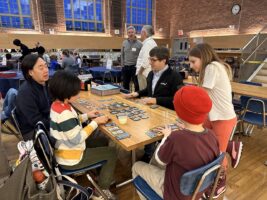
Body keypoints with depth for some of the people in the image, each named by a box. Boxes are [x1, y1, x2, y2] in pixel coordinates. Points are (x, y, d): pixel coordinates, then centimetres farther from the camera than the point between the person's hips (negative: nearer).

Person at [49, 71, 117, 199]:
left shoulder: (57, 104, -2)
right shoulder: (64, 113, -33)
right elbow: (77, 139, -28)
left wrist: (87, 116, 2)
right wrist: (95, 122, -20)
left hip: (62, 151, 9)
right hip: (70, 159, -9)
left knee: (103, 142, 19)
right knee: (111, 153, 2)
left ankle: (101, 174, 34)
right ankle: (103, 189, 19)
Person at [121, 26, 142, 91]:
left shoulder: (139, 43, -5)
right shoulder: (124, 43, 8)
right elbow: (122, 55, 13)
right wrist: (122, 65, 7)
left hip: (135, 67, -4)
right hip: (125, 67, 4)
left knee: (137, 84, 1)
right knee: (125, 84, 14)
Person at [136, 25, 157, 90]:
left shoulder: (148, 43, -14)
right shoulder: (152, 42, 16)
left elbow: (145, 61, -21)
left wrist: (139, 72, -11)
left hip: (145, 73, -10)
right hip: (148, 72, 10)